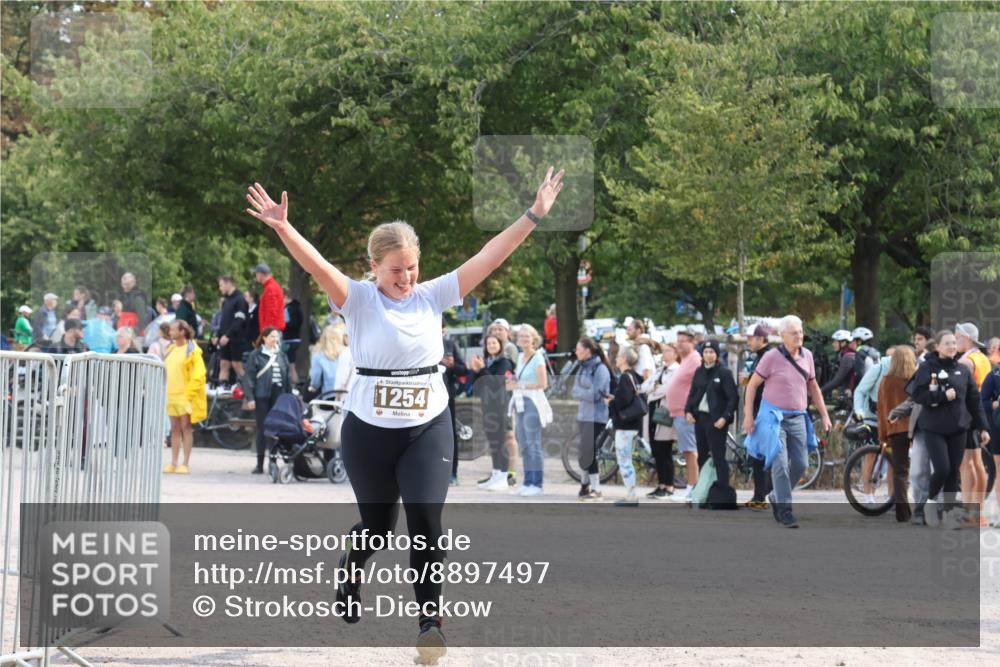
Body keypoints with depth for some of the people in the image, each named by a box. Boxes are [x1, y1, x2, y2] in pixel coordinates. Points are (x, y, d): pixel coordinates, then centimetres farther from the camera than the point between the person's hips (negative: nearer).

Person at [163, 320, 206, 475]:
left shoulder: (192, 350, -8)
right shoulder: (170, 349, 14)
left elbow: (198, 374, -13)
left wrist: (189, 392, -16)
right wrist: (164, 391, 12)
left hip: (185, 396, -7)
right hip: (171, 396, 7)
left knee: (186, 428, -4)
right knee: (174, 429, 10)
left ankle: (185, 464, -3)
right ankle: (173, 463, 13)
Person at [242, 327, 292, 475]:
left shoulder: (282, 356, 13)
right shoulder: (256, 355, 1)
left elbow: (287, 378, 15)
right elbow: (248, 377, -2)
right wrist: (250, 398, -10)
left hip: (279, 396, 3)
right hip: (262, 397, -3)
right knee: (262, 429, 0)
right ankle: (260, 464, 5)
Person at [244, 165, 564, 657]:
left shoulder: (432, 296, 1)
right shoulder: (358, 300, -8)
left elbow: (489, 257, -3)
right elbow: (316, 265, -25)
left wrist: (533, 216, -9)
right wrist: (283, 229, -42)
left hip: (428, 429, 1)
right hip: (369, 431, -1)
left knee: (425, 520, -13)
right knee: (377, 524, 13)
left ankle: (430, 619, -5)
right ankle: (348, 585, 44)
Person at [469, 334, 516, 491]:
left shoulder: (504, 363, -6)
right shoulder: (485, 362, 12)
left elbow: (496, 382, -17)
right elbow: (476, 385, 10)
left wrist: (482, 369, -20)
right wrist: (475, 371, -6)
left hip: (500, 405, -7)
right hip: (487, 405, 7)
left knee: (500, 440, -8)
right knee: (492, 440, 11)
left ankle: (503, 477, -7)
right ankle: (495, 474, 18)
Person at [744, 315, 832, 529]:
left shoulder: (806, 356, 7)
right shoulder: (772, 358, -8)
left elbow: (813, 387, 17)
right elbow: (752, 385, -3)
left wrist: (824, 414, 14)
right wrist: (748, 415, -7)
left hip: (797, 418, 5)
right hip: (774, 416, -5)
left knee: (800, 464, 4)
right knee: (780, 464, -12)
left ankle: (776, 497, 25)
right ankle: (784, 510, -8)